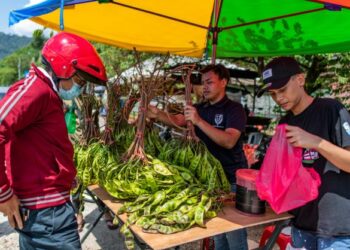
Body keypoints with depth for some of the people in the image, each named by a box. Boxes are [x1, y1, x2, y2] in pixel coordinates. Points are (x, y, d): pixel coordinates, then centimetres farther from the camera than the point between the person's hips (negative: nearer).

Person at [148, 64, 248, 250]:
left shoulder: (234, 109, -12)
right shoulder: (201, 108, 8)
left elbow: (229, 141, -28)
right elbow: (177, 120, -7)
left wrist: (199, 121, -35)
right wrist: (158, 114, -26)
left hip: (232, 179, -6)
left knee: (234, 233, 3)